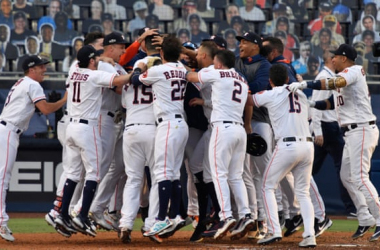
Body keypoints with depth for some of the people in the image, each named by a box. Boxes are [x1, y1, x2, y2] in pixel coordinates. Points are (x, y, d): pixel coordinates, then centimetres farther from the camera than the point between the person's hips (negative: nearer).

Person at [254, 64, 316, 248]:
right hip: (308, 145, 5)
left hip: (287, 145, -5)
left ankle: (274, 231, -5)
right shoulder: (301, 95, 17)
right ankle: (309, 235, -5)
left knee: (268, 186, 9)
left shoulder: (270, 96, 3)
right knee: (303, 192, 11)